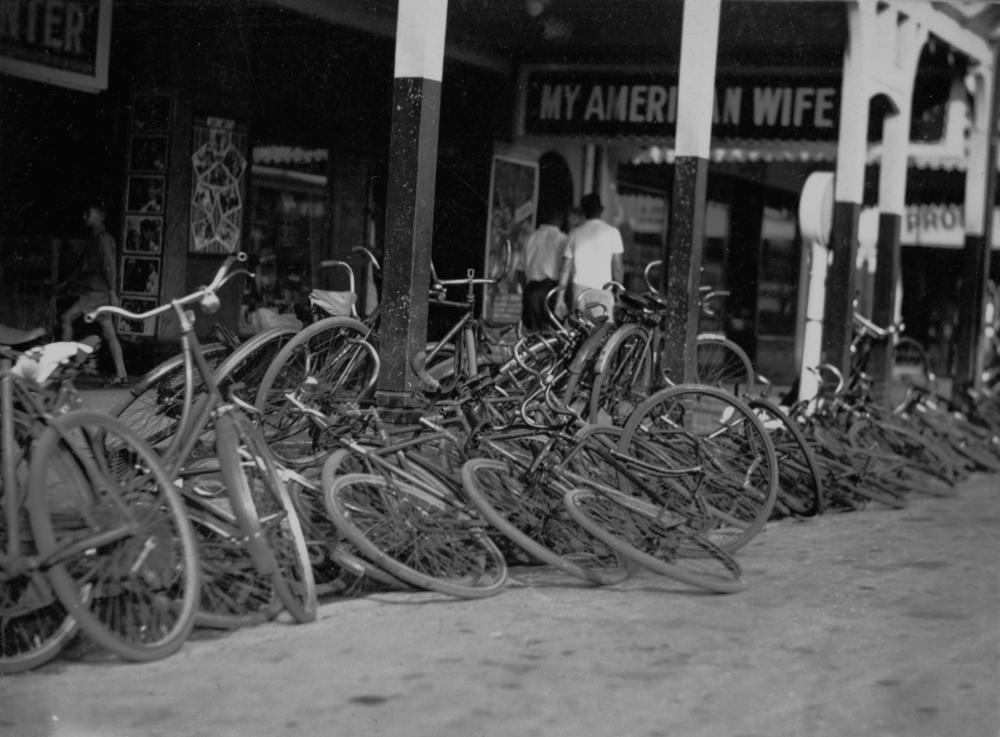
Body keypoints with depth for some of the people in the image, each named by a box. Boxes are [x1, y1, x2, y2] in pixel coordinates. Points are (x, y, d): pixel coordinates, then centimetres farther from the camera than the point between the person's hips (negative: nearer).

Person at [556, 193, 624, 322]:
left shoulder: (575, 233, 9)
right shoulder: (611, 231, 0)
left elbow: (565, 269, 8)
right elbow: (617, 268, -2)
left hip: (579, 290, 3)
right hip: (602, 291, -3)